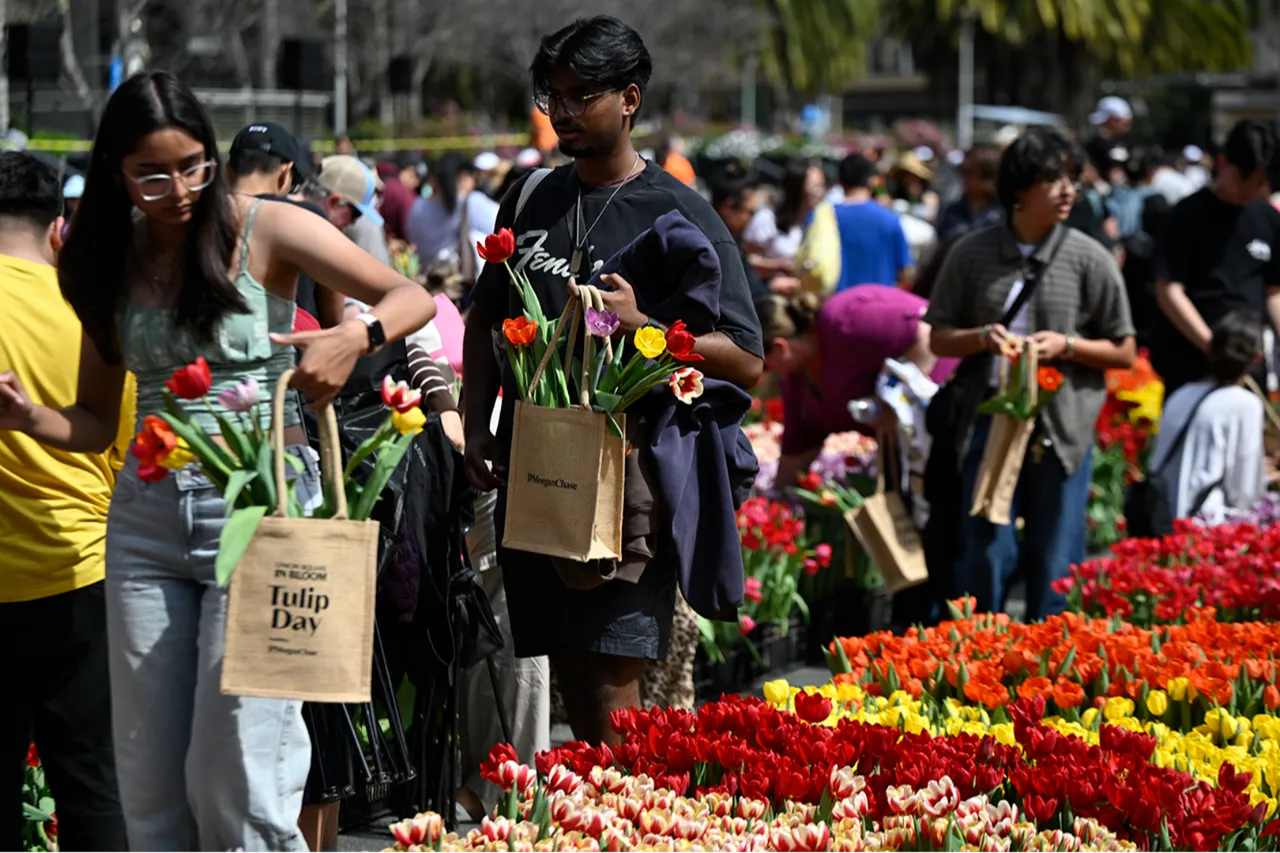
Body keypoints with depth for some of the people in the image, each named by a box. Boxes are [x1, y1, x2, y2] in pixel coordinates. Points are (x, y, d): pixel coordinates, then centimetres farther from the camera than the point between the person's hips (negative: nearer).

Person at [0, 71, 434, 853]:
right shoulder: (111, 265, 10)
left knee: (237, 775, -9)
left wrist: (354, 339, -26)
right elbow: (97, 421, 13)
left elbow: (413, 298, -5)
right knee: (150, 780, 6)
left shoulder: (265, 230, -2)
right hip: (147, 516, 5)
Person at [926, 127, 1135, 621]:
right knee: (985, 553, 2)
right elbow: (939, 338, 12)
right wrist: (981, 338, -8)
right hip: (989, 418, 1)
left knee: (1055, 562, 2)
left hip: (1061, 426, -1)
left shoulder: (1089, 259, 3)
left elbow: (1123, 353, 6)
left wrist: (1066, 345, -11)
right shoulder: (973, 255, 6)